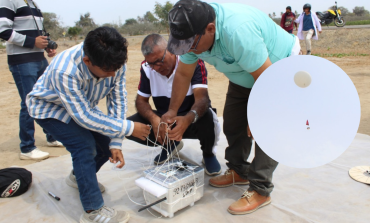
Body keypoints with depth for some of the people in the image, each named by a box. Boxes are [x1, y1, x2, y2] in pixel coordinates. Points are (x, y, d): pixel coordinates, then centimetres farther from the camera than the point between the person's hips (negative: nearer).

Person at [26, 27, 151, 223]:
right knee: (84, 146, -24)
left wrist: (116, 144, -21)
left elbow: (117, 101, -19)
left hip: (83, 105, 6)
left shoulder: (114, 63, -27)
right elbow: (84, 116, -36)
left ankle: (79, 177, 28)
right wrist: (128, 128, -34)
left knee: (107, 142, -2)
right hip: (49, 107, -5)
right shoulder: (65, 71, -42)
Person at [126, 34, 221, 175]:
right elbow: (141, 100, -3)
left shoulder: (193, 61, -20)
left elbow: (202, 98, -31)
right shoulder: (147, 68, -6)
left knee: (208, 120, -39)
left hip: (190, 120, -4)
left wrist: (188, 119, -54)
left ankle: (208, 153, -1)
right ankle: (170, 144, 11)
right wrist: (154, 119, -27)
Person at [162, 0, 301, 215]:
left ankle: (260, 191, -2)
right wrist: (172, 111, -5)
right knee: (233, 124, 7)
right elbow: (183, 74, -4)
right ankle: (239, 172, 26)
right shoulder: (192, 32, -16)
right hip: (245, 75, 8)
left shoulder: (238, 31, -41)